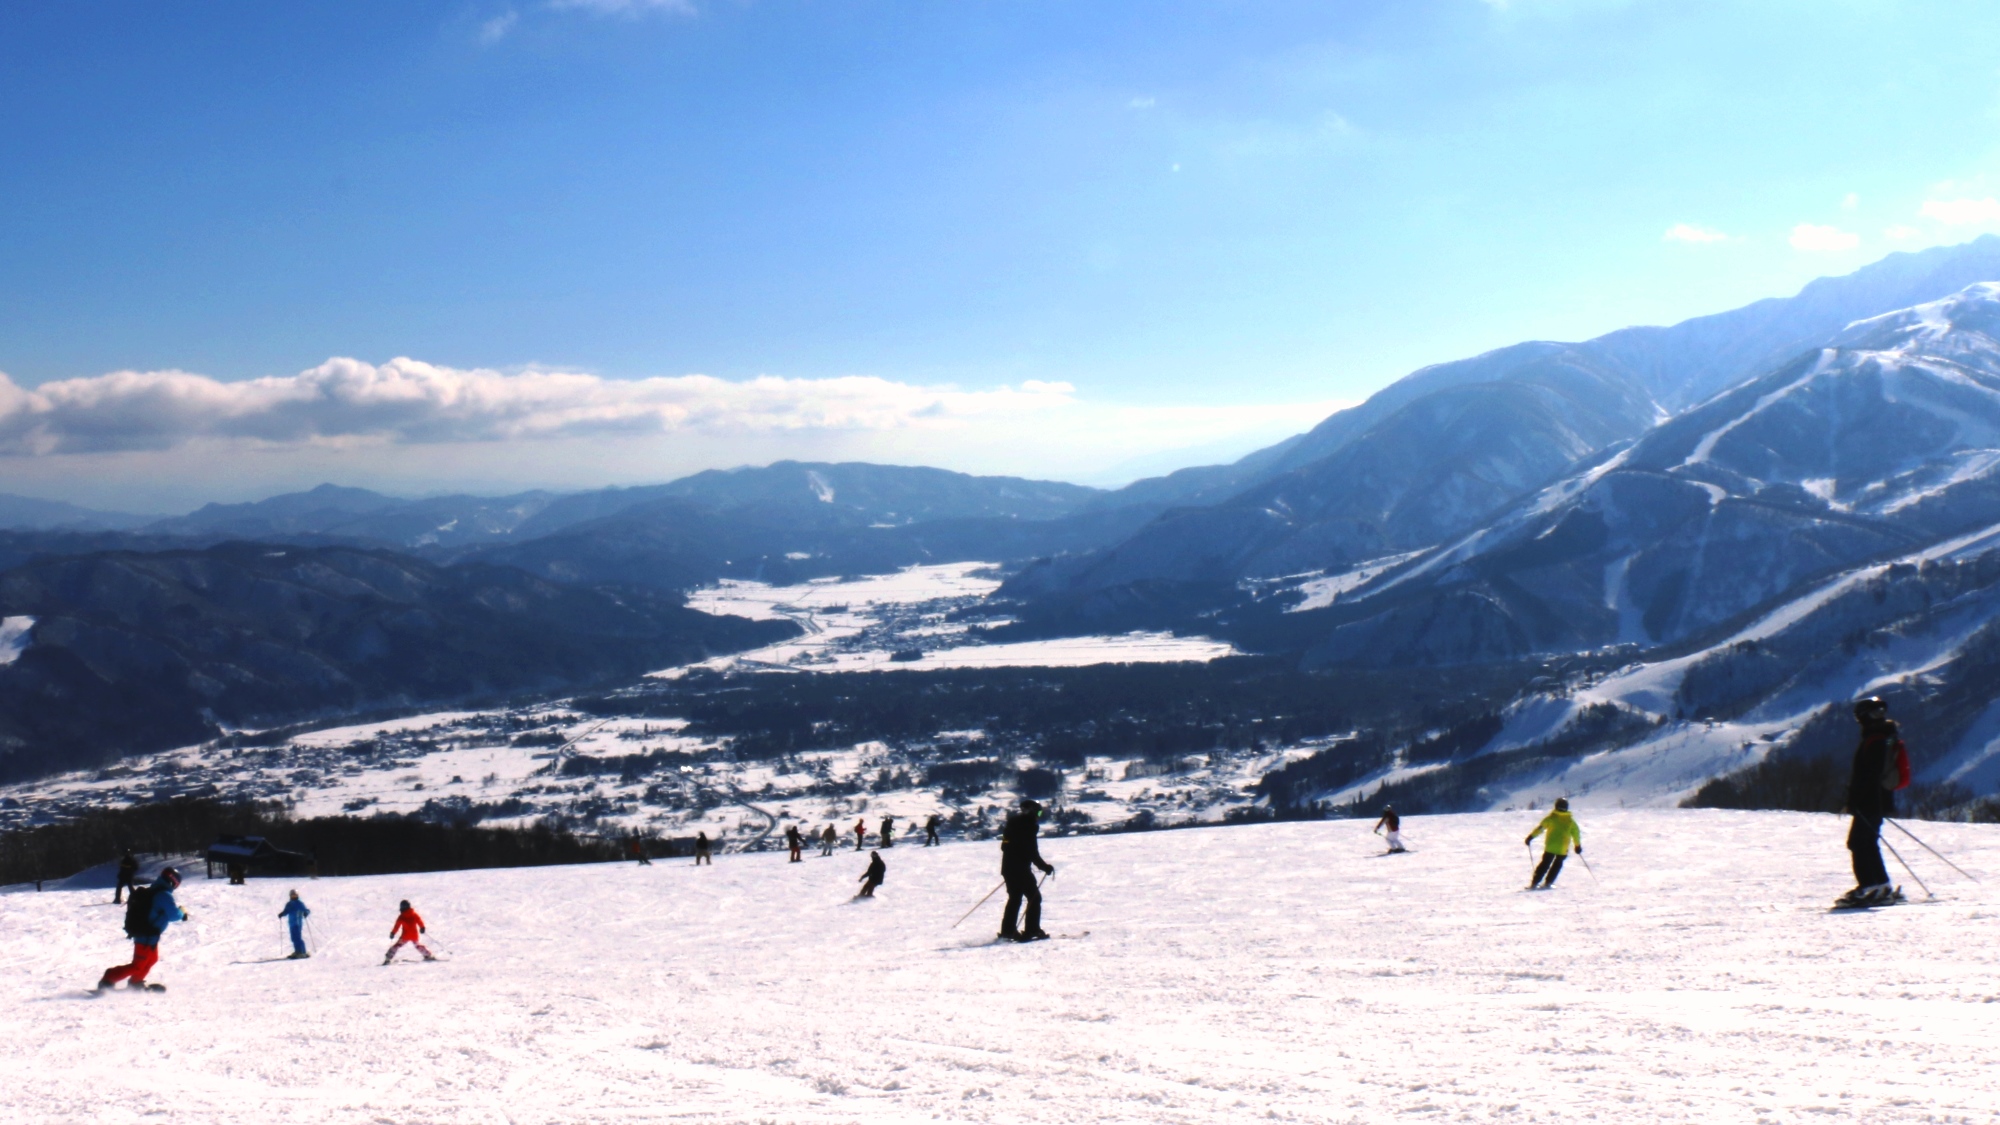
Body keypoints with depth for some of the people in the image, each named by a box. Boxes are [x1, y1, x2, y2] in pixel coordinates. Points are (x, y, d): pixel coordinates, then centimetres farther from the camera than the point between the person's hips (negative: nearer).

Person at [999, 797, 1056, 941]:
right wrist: (1045, 866, -9)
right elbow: (1032, 852, -16)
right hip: (1020, 868, -9)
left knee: (1015, 898, 18)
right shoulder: (1028, 824, -12)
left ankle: (1007, 930, 18)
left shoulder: (1013, 821, 15)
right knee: (1034, 897, -2)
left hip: (1008, 867, 9)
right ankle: (1031, 931, -7)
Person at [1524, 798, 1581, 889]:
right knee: (1557, 864, 18)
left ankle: (1534, 882, 1)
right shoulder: (1570, 820, 2)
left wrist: (1531, 836, -2)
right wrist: (1578, 845, 19)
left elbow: (1540, 827, -7)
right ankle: (1548, 883, 11)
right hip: (1562, 848, 1)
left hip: (1550, 846, -1)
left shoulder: (1551, 817, -3)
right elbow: (1576, 832, 7)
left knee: (1545, 863, 8)